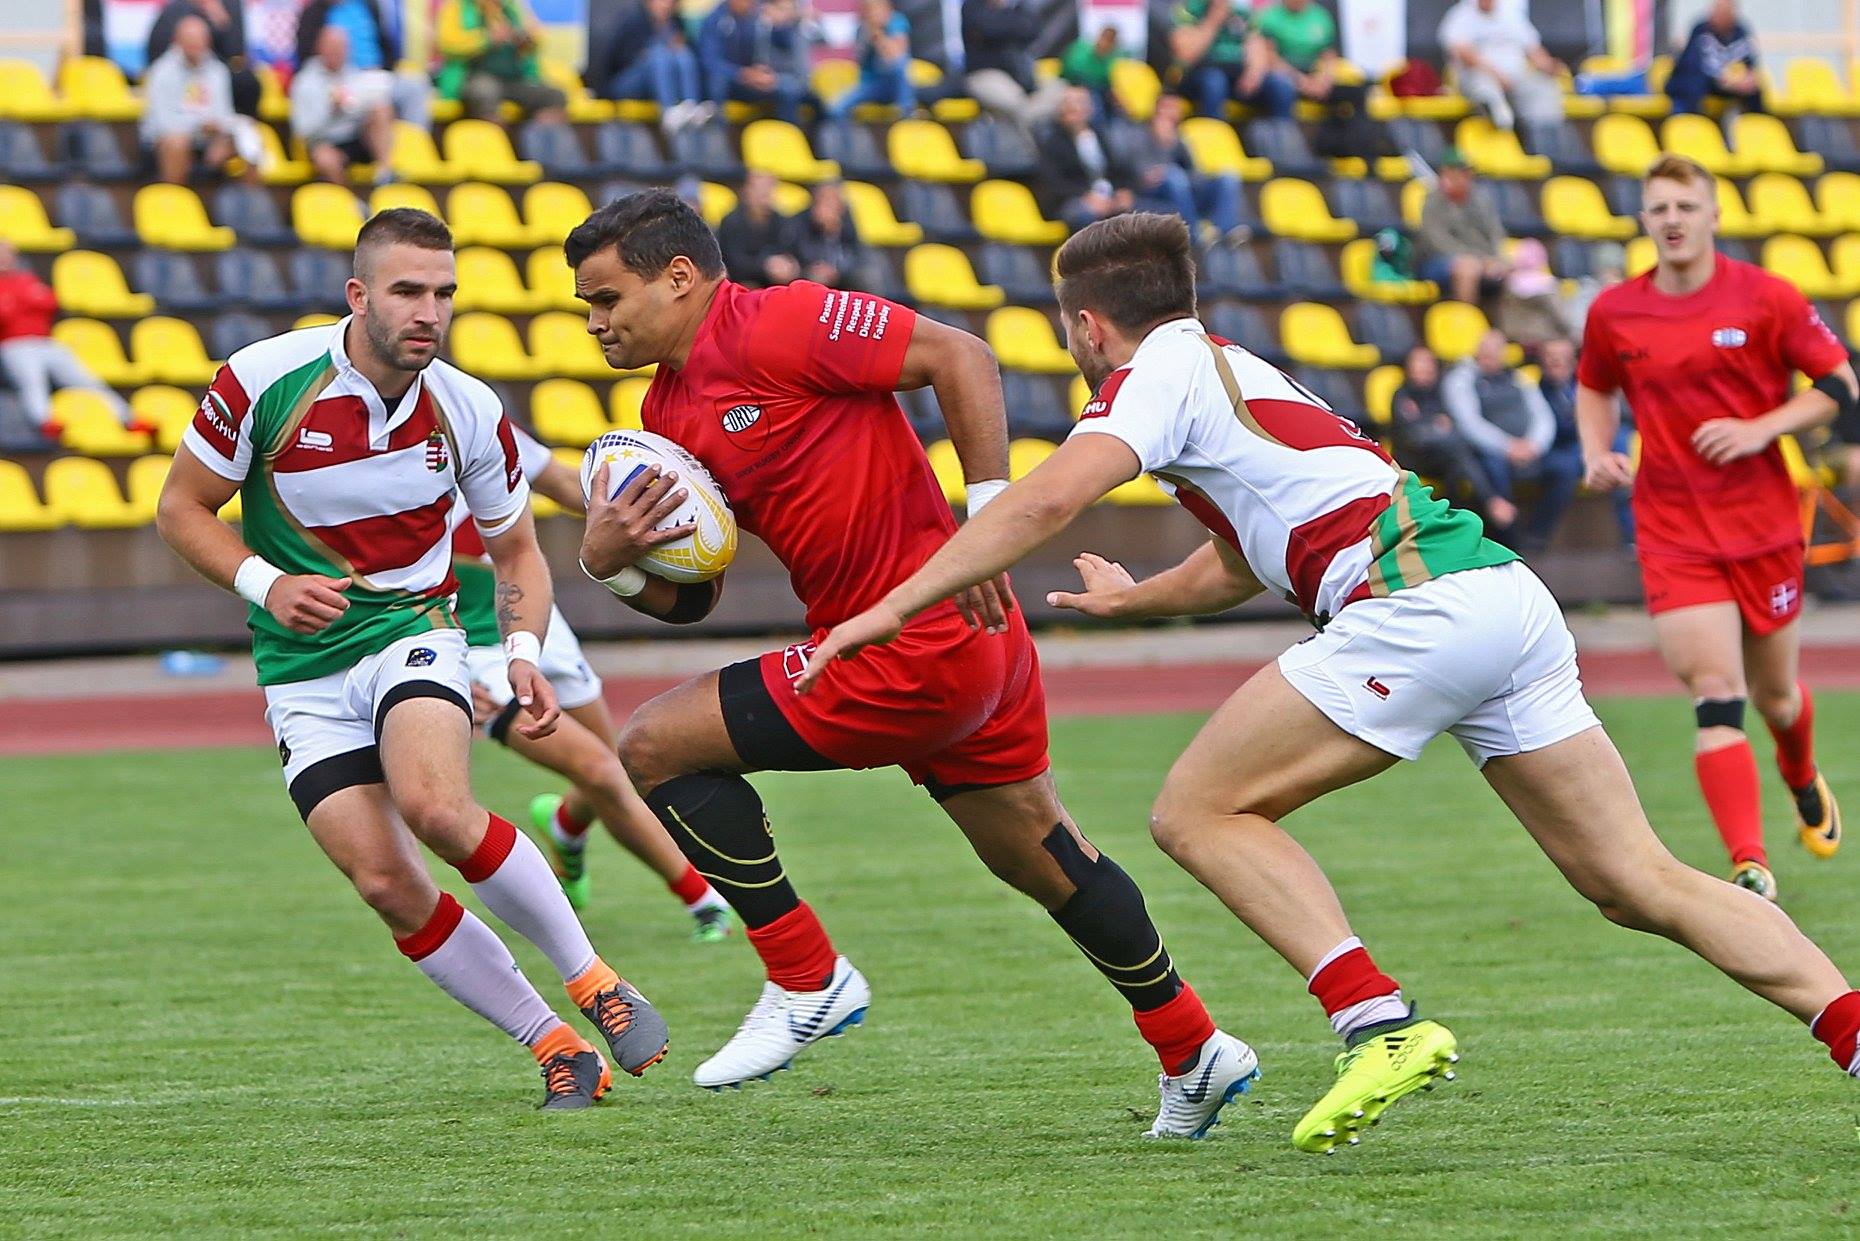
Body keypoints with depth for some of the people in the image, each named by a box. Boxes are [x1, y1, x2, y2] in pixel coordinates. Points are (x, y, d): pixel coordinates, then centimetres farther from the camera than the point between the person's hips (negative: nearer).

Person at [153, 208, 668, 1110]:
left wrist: (523, 653, -10)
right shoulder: (264, 380, -14)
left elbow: (515, 549, 8)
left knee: (437, 809, -31)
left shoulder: (469, 414, -7)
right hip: (303, 670, 1)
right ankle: (553, 1046, 1)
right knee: (386, 883, -13)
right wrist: (264, 582, -19)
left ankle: (592, 982, -13)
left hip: (413, 634, -1)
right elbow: (181, 509, -2)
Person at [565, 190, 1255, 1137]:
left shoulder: (778, 326, -15)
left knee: (655, 746, -9)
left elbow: (960, 358, -17)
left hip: (915, 650, -10)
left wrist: (989, 513, -20)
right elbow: (690, 597, 14)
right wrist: (611, 563, -6)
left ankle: (807, 983, -1)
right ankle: (1194, 1053, 33)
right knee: (1041, 858, 22)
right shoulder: (668, 412, 13)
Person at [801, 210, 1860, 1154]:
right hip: (1512, 599, 9)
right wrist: (1136, 599, 64)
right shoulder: (1237, 370, 31)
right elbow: (1244, 562, 47)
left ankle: (1380, 1023, -14)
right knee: (1640, 883, 7)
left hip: (1416, 605, -9)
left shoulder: (1160, 371, 5)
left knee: (1201, 812, -1)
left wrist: (894, 606, -11)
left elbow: (1048, 499, -12)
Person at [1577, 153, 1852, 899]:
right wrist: (1598, 455, 1)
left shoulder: (1766, 299, -5)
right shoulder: (1612, 314, 1)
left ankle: (1805, 785, 49)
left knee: (1775, 697, 14)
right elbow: (1593, 388, 20)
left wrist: (1761, 429, -15)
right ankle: (1749, 865, -19)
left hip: (1764, 525, 0)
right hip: (1672, 535, 0)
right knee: (1715, 696, -15)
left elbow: (1839, 385, -1)